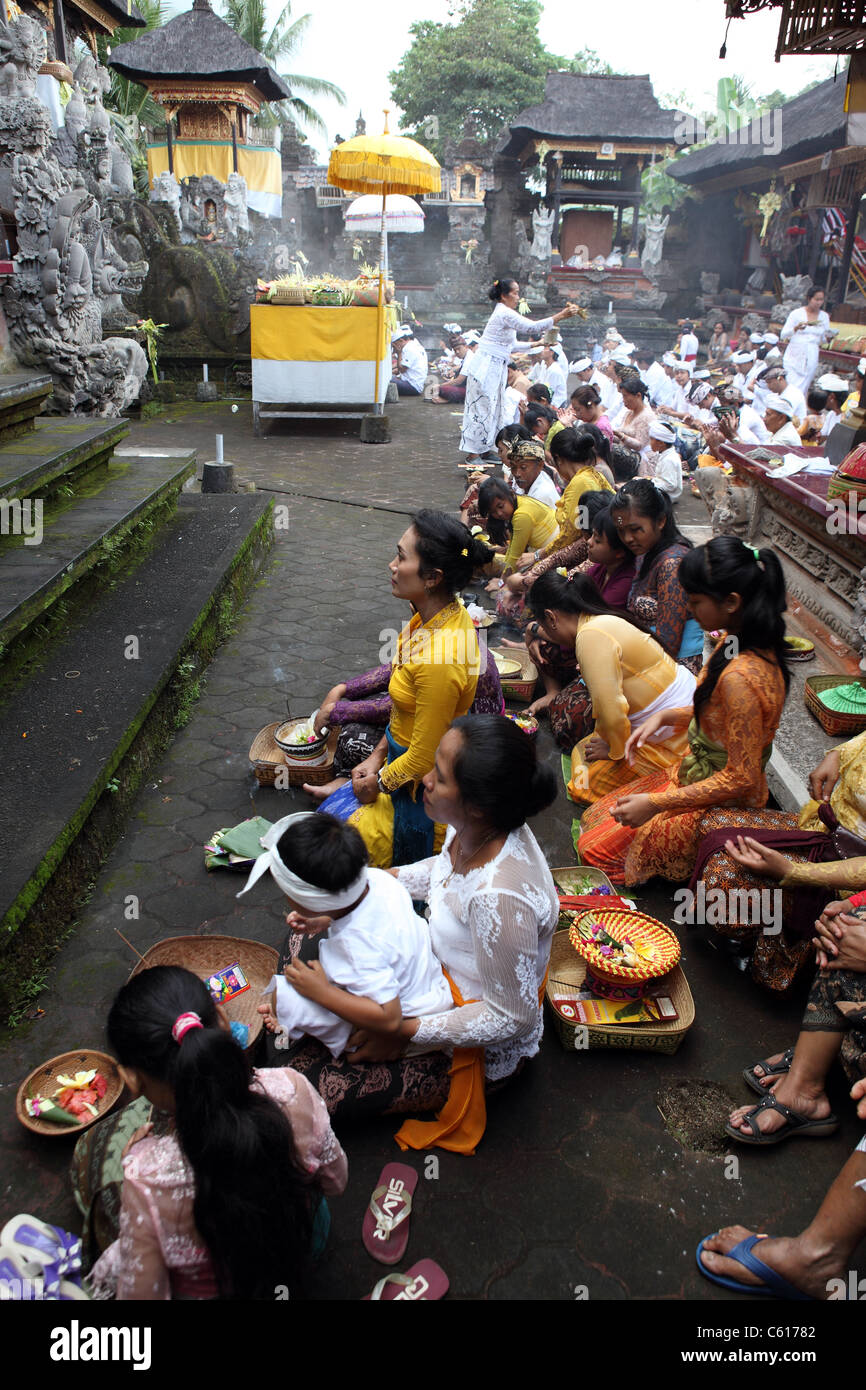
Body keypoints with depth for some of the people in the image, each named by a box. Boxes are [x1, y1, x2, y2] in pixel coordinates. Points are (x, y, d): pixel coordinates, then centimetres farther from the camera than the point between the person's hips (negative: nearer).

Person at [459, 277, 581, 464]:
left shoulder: (504, 313, 18)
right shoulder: (505, 313, -15)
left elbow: (512, 346, 24)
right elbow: (532, 327, -25)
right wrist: (562, 315, -25)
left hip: (494, 368, 10)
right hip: (486, 368, -10)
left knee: (494, 409, 13)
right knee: (481, 409, -6)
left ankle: (485, 450, 19)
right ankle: (472, 453, -1)